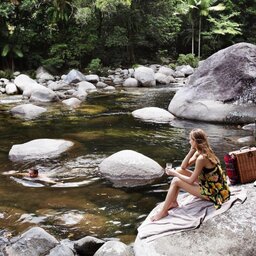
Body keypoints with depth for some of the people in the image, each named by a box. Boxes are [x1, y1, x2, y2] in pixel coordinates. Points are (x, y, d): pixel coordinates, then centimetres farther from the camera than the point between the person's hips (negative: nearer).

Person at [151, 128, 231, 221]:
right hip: (208, 183, 9)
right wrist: (191, 151, -7)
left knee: (175, 181, -11)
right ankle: (173, 202, 12)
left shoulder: (201, 158, -26)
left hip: (213, 192, -9)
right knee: (179, 170, 6)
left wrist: (174, 173, -9)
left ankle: (163, 211, 0)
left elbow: (190, 181, -20)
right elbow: (184, 166, 3)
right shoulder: (199, 152, 2)